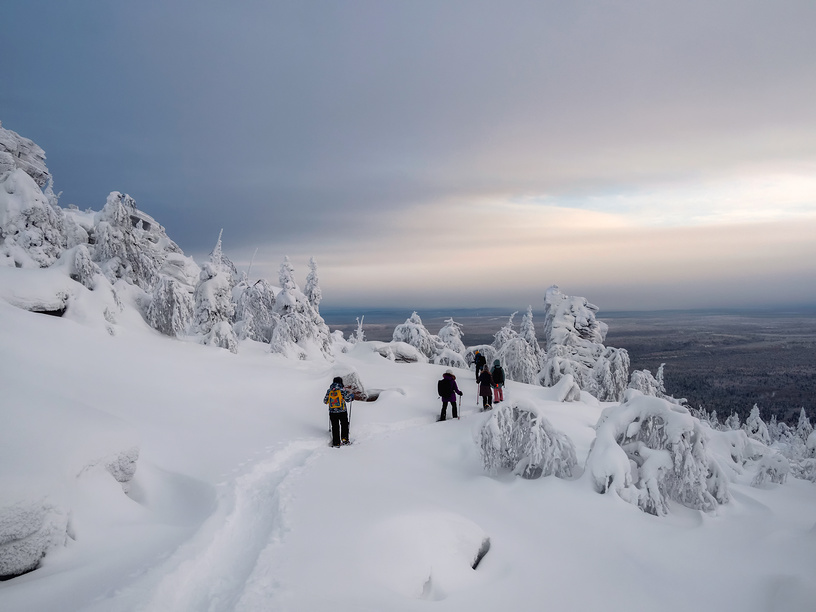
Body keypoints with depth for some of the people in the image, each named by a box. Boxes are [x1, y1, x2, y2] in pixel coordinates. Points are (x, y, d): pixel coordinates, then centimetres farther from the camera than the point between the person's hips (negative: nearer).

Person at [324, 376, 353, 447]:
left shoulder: (329, 391, 3)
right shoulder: (342, 389, -8)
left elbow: (325, 401, 9)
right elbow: (348, 399, -12)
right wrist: (351, 395, 8)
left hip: (332, 412, 3)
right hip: (342, 412, -3)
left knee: (335, 427, 11)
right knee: (344, 425, 18)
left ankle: (336, 442, 12)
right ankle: (344, 439, 13)